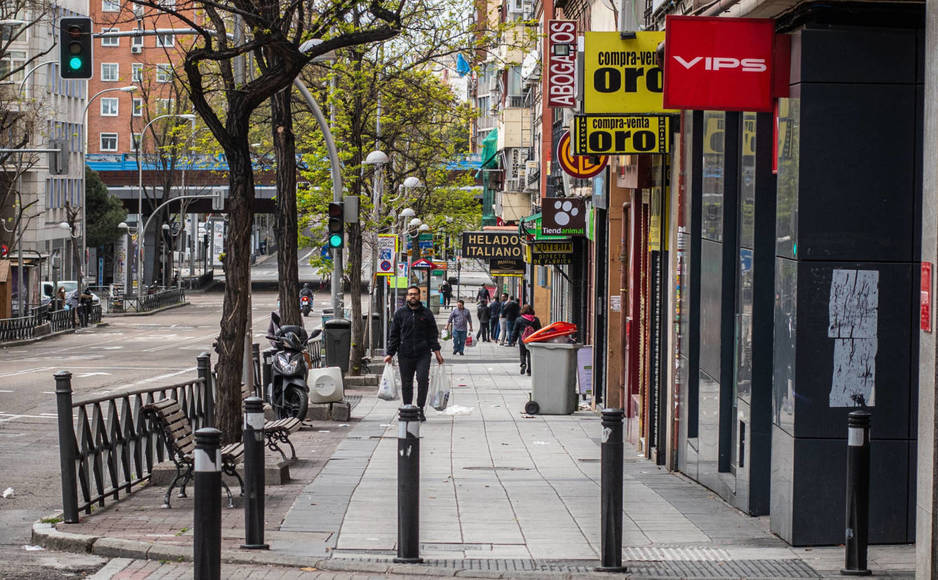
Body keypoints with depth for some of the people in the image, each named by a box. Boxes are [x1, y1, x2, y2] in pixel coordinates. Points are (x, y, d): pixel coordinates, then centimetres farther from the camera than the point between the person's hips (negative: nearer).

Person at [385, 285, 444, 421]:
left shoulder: (426, 313, 9)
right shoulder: (400, 313, 8)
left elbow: (433, 334, 11)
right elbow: (394, 335, 10)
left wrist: (436, 351, 0)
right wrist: (390, 353, 3)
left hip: (423, 354, -1)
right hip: (405, 355, 1)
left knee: (423, 379, -15)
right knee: (406, 384, 5)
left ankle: (420, 409, -7)